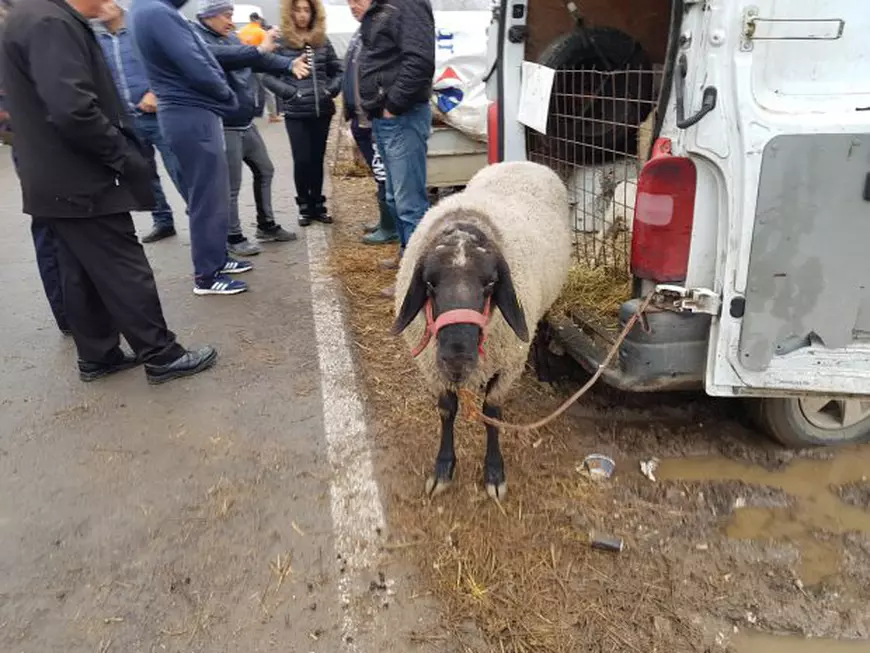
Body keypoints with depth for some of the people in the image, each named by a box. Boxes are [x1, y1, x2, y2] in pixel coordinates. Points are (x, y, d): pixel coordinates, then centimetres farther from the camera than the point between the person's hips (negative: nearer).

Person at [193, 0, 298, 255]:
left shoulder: (231, 38, 13)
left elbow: (257, 59, 11)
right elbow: (225, 56, -32)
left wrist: (289, 64, -3)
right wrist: (259, 49, -37)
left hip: (246, 123, 9)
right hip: (224, 127, -9)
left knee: (265, 170, 17)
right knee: (231, 185, -2)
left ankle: (266, 225, 31)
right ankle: (234, 238, 12)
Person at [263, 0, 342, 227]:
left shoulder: (322, 40, 9)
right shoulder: (281, 41, -3)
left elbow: (337, 70, 16)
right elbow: (267, 76, -6)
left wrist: (331, 90, 0)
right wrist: (291, 93, -14)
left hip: (322, 111, 3)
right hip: (296, 113, -3)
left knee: (317, 159, 9)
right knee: (302, 161, -1)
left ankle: (318, 205, 20)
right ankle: (305, 207, 15)